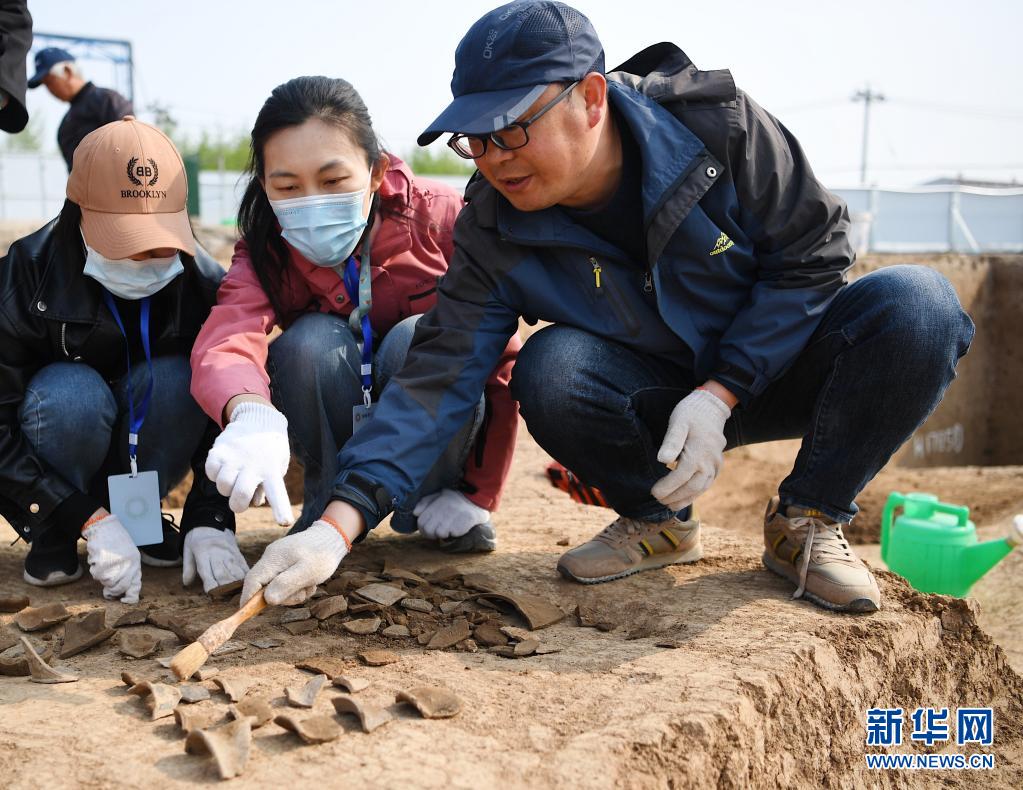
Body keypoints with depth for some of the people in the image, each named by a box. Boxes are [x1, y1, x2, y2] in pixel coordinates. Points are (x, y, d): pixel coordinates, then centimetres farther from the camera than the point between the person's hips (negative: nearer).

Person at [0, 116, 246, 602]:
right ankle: (50, 541, -10)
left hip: (139, 450, 2)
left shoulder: (203, 283, -18)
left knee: (176, 377, -28)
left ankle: (140, 517, -6)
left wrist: (210, 521, -28)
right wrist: (91, 520, -31)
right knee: (73, 395, -34)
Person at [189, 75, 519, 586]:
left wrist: (476, 496, -18)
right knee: (311, 342, -29)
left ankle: (432, 503, -9)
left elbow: (499, 358, -19)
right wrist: (250, 415, -63)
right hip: (338, 429, 1)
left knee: (419, 337, -32)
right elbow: (223, 343, -39)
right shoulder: (264, 251, -16)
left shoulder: (440, 217, -22)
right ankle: (327, 503, -7)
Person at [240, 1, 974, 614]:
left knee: (919, 307, -29)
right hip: (658, 394, 1)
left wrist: (719, 395, -23)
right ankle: (658, 523, -1)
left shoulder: (717, 124, -22)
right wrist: (340, 520, -33)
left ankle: (809, 519, -7)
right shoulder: (495, 232, -16)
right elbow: (439, 379, -20)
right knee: (550, 371, -31)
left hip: (782, 358, 0)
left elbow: (813, 252, -13)